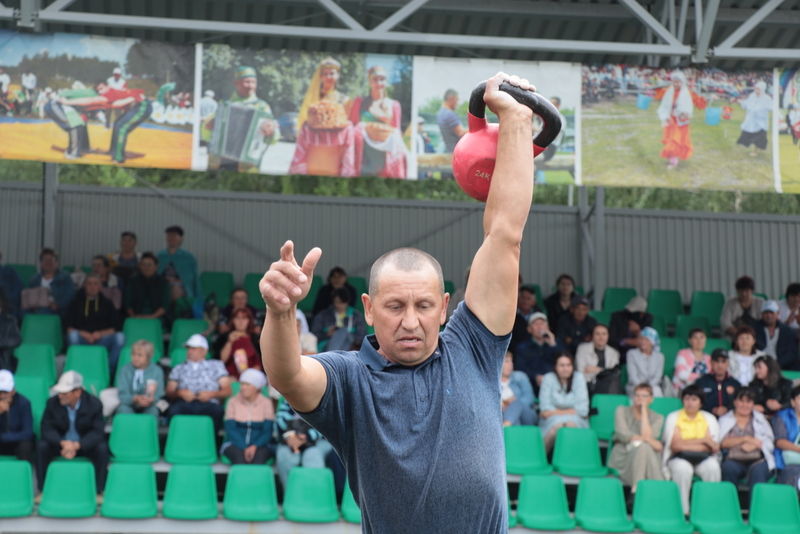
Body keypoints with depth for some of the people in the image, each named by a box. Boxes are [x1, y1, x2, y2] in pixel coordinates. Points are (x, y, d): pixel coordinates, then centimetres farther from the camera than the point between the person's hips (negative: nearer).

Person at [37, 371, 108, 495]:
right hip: (60, 443, 1)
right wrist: (63, 443, -33)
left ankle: (99, 491, -17)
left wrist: (76, 446, -33)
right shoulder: (52, 403, -12)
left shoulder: (94, 404, -16)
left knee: (102, 449, -30)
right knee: (42, 446, -27)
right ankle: (42, 489, -15)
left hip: (85, 444, -1)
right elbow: (47, 429, -13)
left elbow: (98, 432, -18)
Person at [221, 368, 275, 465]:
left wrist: (255, 446, -19)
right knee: (239, 455, -34)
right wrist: (244, 448, -18)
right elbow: (230, 429, -2)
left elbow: (268, 431, 0)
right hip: (235, 444, 0)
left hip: (260, 445, 0)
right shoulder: (233, 402, 6)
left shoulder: (266, 403, 6)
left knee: (260, 455, -35)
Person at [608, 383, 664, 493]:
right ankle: (636, 489, -41)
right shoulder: (622, 411, 10)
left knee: (644, 446, -34)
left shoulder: (657, 418, 11)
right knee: (643, 446, -33)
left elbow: (647, 435, -10)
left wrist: (644, 410, -4)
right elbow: (622, 434, -8)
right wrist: (650, 441, -17)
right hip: (622, 458, -1)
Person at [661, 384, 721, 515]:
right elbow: (675, 446, -7)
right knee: (683, 468, -36)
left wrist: (686, 445, -11)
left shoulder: (709, 419, 11)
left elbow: (714, 448, -2)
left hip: (703, 459, 2)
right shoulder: (673, 417, 7)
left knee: (713, 467, -33)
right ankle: (683, 510, -31)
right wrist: (702, 441, -9)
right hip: (679, 459, -1)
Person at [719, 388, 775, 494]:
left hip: (757, 461, 0)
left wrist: (754, 445, -11)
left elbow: (770, 443, 9)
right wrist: (745, 439, -9)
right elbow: (722, 442, 0)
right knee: (729, 467, -34)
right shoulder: (725, 419, 18)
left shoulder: (760, 418, 21)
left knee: (758, 470, -34)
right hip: (734, 461, 0)